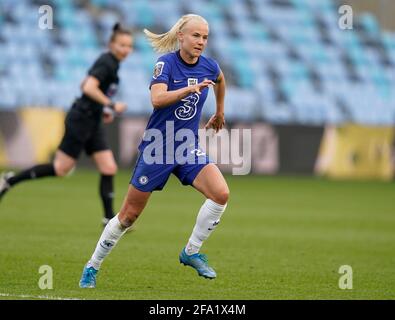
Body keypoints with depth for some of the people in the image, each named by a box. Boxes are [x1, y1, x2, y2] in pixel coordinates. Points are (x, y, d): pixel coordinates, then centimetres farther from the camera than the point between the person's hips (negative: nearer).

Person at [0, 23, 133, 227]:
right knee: (61, 169, -6)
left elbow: (86, 85, 23)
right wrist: (111, 106, -21)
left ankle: (109, 220, 4)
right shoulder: (107, 63, -15)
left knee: (109, 168, 2)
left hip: (92, 123, 9)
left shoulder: (110, 63, 14)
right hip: (80, 120, -9)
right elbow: (89, 88, -27)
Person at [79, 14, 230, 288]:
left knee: (221, 193, -20)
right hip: (156, 148, -4)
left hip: (188, 148, 4)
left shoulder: (209, 66, 1)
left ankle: (191, 252, -1)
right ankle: (92, 268, 20)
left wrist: (220, 113, 34)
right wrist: (191, 88, -39)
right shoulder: (167, 63, -15)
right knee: (129, 214, 2)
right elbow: (157, 99, -31)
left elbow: (220, 80, 27)